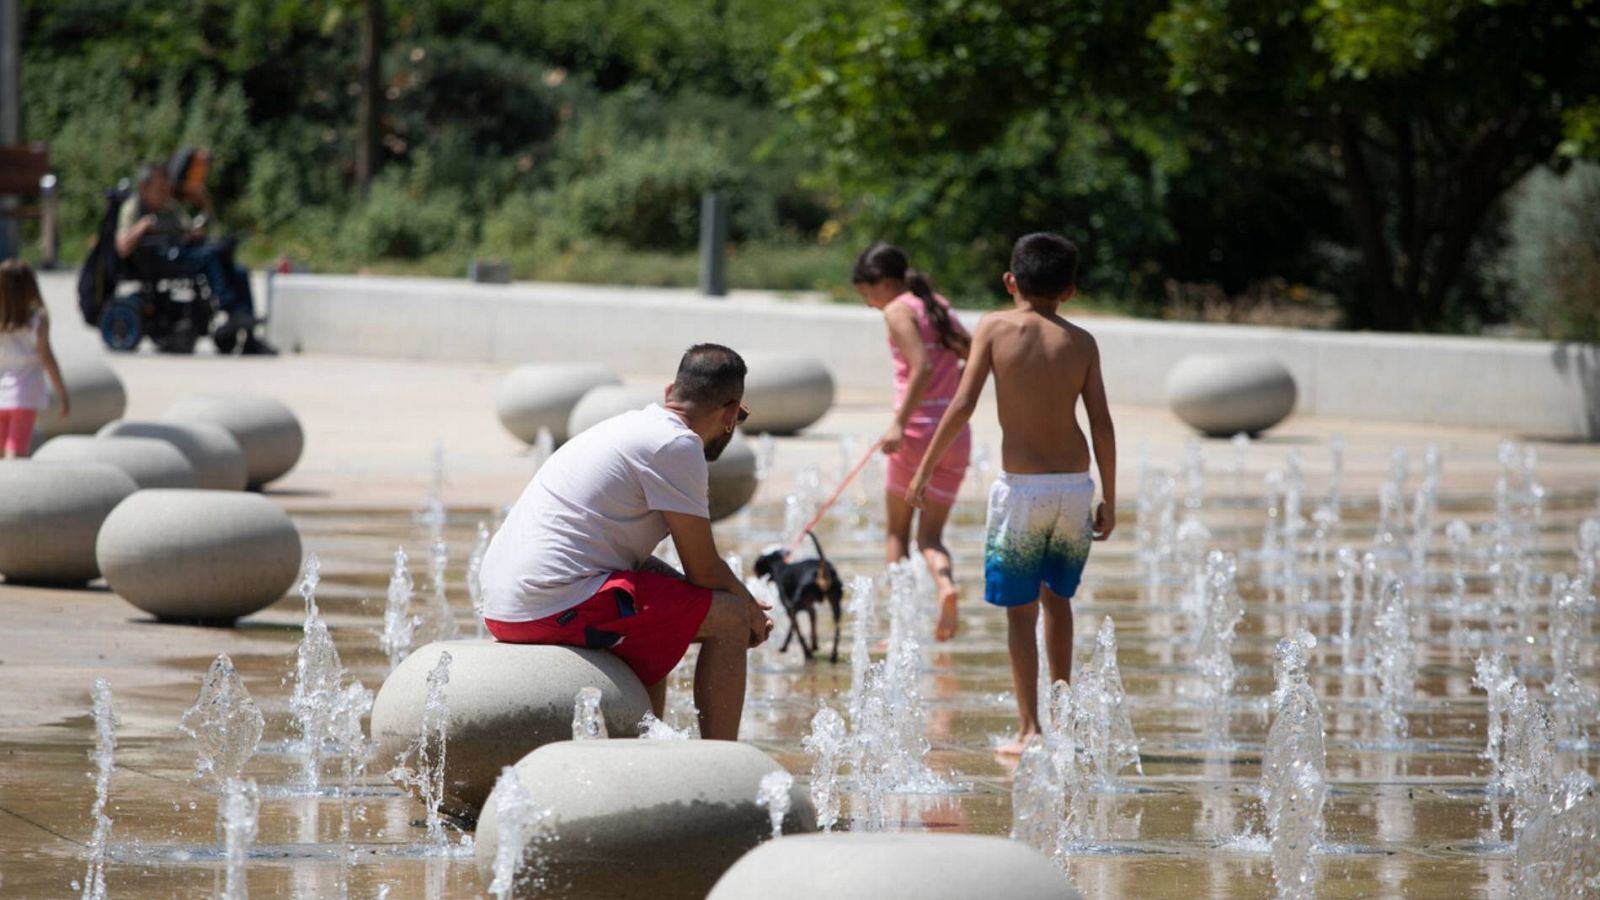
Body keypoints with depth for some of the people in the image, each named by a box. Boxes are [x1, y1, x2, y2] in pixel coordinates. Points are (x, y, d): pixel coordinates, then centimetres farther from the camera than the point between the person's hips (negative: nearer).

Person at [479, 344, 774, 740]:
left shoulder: (632, 426, 21)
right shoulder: (677, 444, -8)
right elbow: (703, 570, -7)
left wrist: (739, 601, 21)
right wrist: (747, 605, 13)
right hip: (558, 608, -10)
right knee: (730, 619, -2)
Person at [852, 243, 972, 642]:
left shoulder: (898, 311, -6)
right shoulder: (939, 308, 16)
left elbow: (922, 367, -19)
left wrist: (899, 422, -20)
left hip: (918, 430, -6)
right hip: (956, 435, 6)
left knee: (896, 531, 10)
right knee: (930, 536, 9)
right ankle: (945, 583, -22)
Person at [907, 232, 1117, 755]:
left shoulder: (995, 329, -1)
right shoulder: (1081, 343, 5)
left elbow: (963, 405, -8)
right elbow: (1102, 424, 2)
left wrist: (925, 467, 0)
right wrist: (1109, 501, 9)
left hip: (1022, 488, -3)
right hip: (1075, 484, 3)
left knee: (1020, 610, 4)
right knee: (1057, 597, 23)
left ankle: (1029, 728, -1)